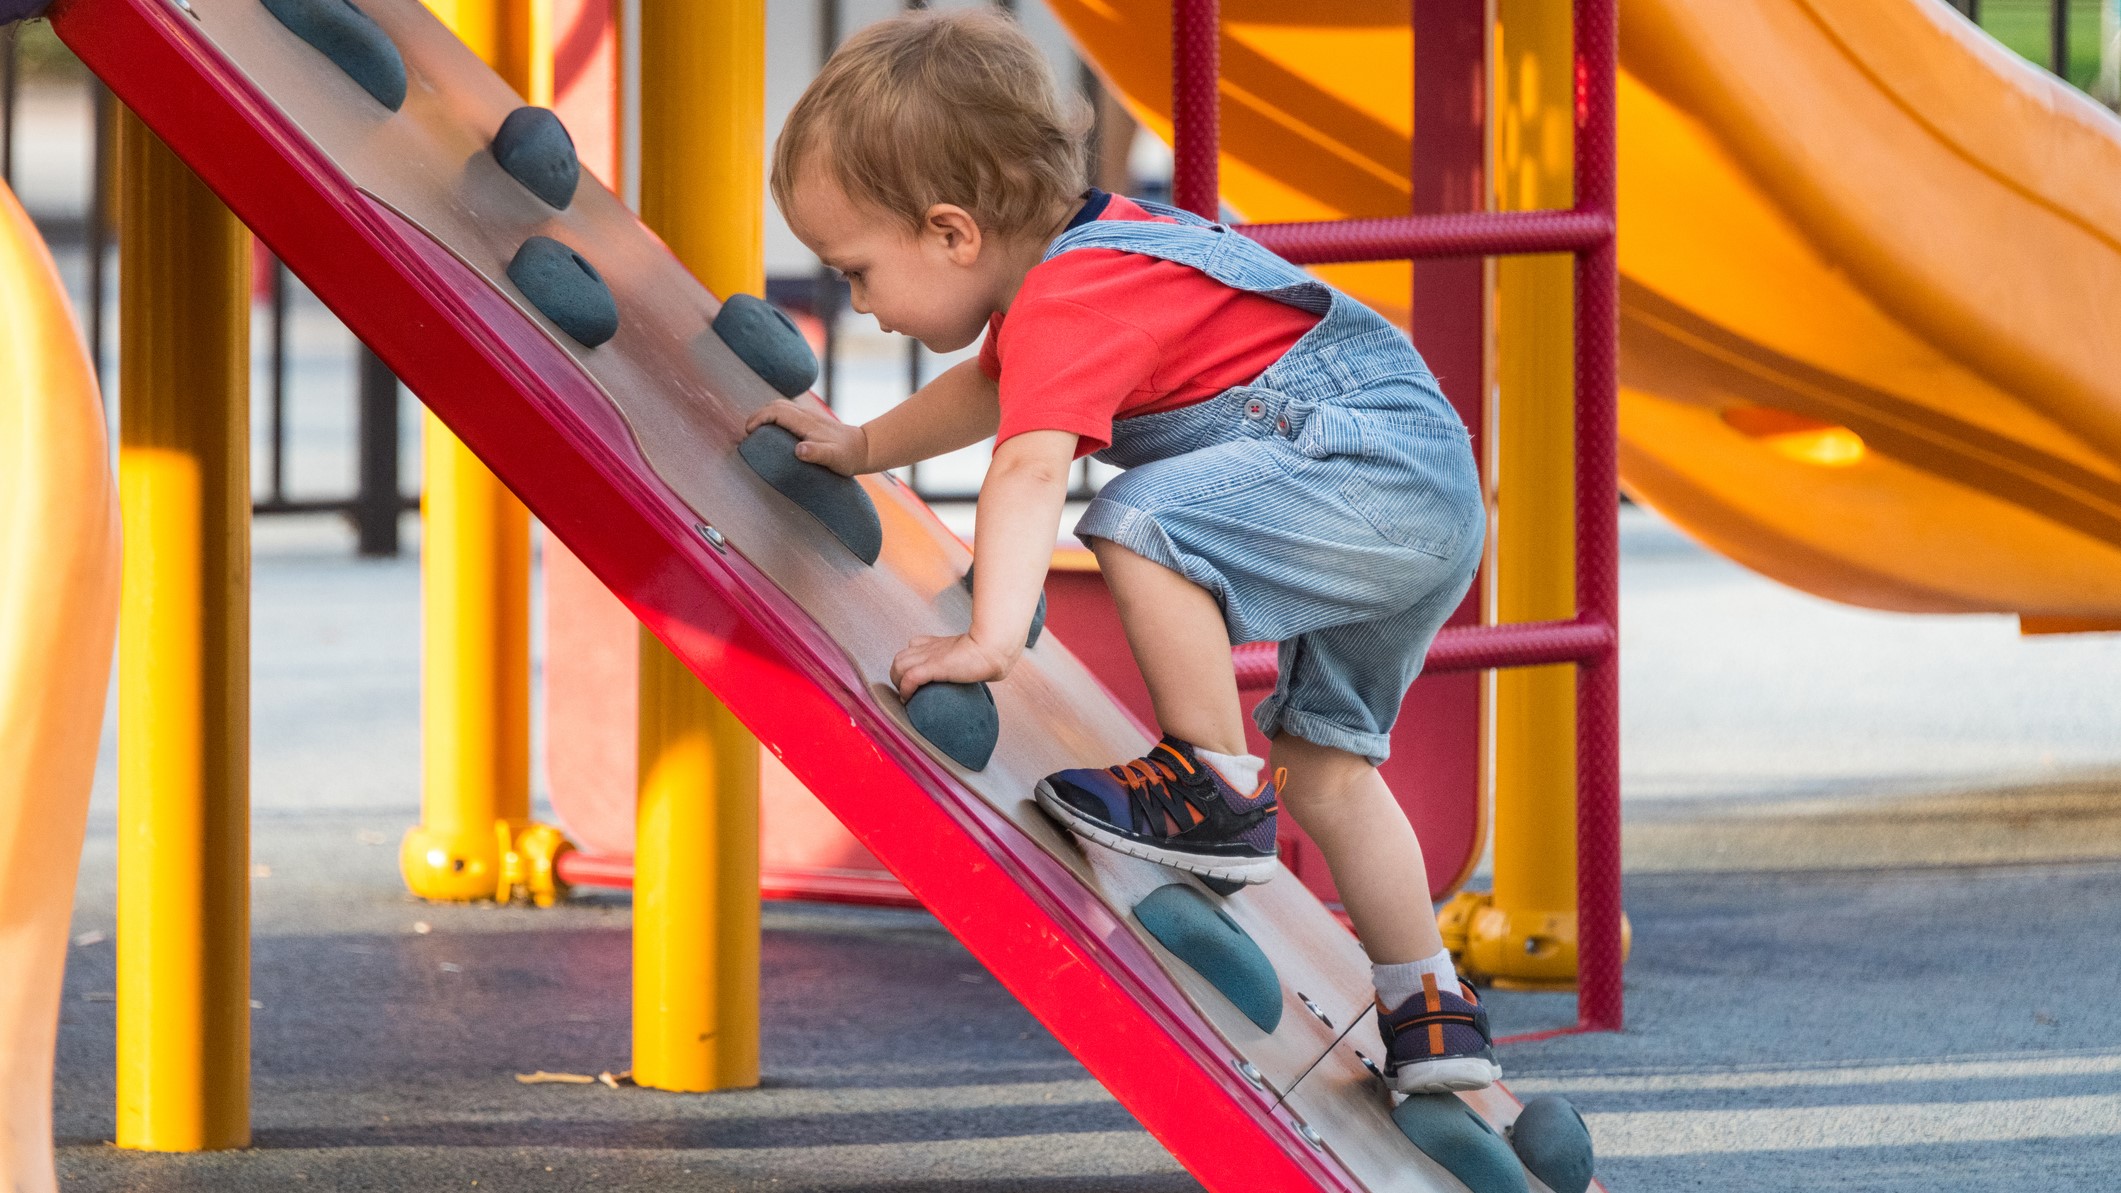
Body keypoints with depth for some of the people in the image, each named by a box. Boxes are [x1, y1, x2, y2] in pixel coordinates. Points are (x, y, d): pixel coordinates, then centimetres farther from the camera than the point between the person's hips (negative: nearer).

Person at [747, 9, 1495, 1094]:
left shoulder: (1069, 306, -18)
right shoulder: (1077, 255, 16)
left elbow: (1032, 468, -33)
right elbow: (998, 387, 37)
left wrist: (990, 638, -42)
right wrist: (863, 446, 44)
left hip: (1382, 462, -11)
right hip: (1422, 513, 11)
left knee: (1146, 522, -27)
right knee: (1325, 763, 17)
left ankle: (1217, 784, -17)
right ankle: (1431, 1016, 23)